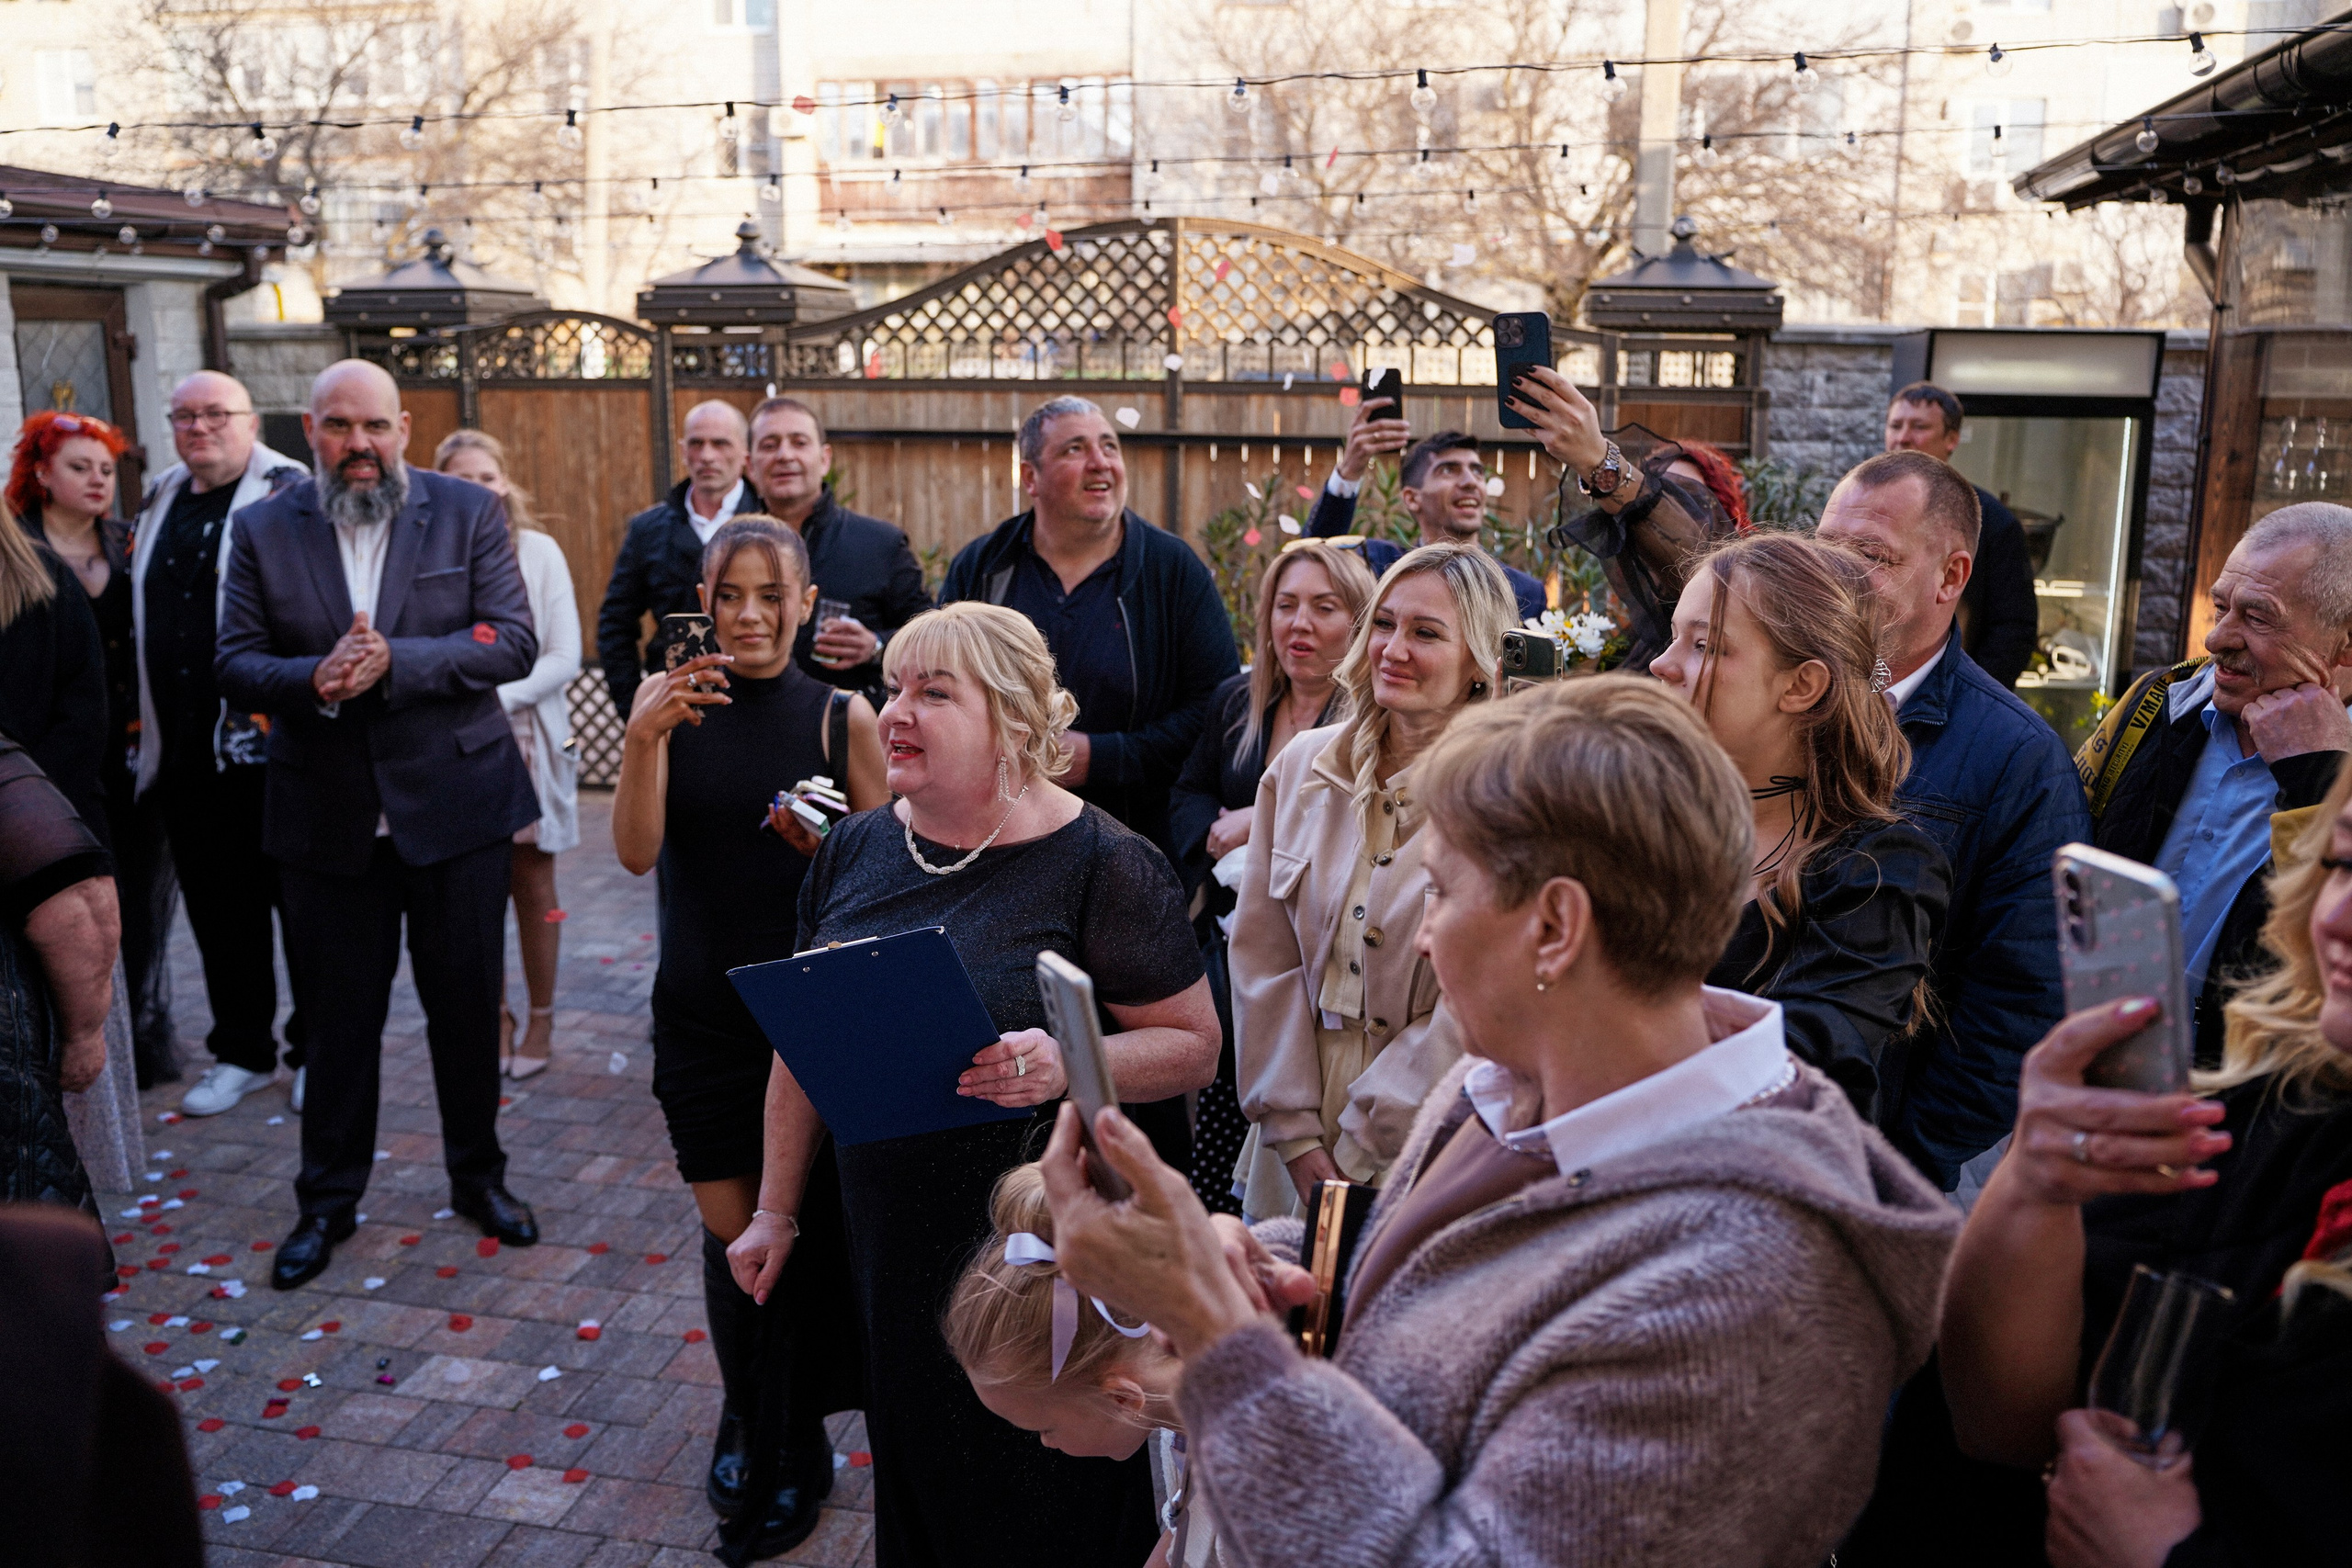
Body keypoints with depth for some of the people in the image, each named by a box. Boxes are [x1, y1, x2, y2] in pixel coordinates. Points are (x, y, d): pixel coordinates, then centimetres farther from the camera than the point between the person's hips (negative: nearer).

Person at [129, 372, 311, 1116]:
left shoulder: (290, 496, -4)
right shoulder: (160, 504, 16)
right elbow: (140, 617, 22)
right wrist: (145, 723, 17)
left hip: (271, 746, -6)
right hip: (183, 748, 6)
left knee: (301, 901, 4)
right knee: (218, 907, 13)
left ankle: (316, 1049, 17)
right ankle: (242, 1051, 26)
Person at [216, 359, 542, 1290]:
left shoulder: (467, 512, -2)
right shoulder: (264, 530, 2)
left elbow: (513, 644, -10)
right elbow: (235, 665, -1)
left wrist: (394, 662, -23)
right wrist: (313, 680, -22)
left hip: (455, 804, -1)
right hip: (327, 818, 1)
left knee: (468, 1005, 11)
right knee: (337, 1016, 11)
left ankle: (479, 1178, 30)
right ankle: (328, 1202, 28)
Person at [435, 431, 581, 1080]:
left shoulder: (537, 551, -3)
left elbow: (565, 656, -6)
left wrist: (500, 697, -16)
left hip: (526, 740, -1)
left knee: (533, 883, 7)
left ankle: (540, 1020, 19)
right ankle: (495, 1018, 21)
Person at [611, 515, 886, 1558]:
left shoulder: (843, 717, -5)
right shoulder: (668, 701, -1)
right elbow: (636, 853, -12)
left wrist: (826, 845, -20)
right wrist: (644, 741, -26)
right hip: (701, 1012, 2)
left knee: (802, 1231, 4)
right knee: (731, 1235, 9)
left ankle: (792, 1451, 28)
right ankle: (747, 1420, 37)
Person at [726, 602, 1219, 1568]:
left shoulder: (1101, 865, -14)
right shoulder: (854, 850, 3)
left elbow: (1194, 1046, -12)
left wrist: (1066, 1064, -29)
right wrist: (776, 1210, 14)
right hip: (894, 1246, 5)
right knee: (914, 1480, 19)